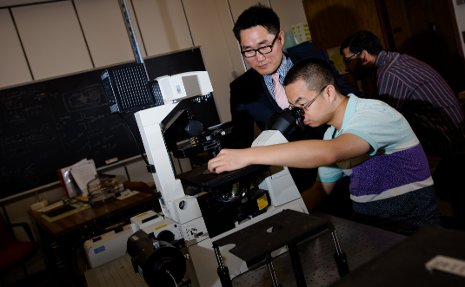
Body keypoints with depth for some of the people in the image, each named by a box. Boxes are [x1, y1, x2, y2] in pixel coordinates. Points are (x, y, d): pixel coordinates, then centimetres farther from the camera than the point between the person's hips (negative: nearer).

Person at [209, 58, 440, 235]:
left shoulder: (374, 114, -19)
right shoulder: (332, 135, 5)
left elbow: (328, 154, -37)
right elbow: (321, 189, 14)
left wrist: (248, 155, -39)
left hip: (414, 234, -6)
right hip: (369, 233, 7)